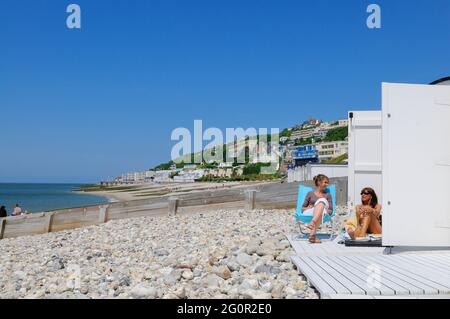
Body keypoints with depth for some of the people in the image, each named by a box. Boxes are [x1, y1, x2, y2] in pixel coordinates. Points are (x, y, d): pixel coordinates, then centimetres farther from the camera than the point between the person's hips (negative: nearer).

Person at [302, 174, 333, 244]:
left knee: (322, 200, -35)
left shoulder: (327, 195, 26)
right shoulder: (310, 194, 24)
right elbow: (303, 208, 19)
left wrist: (322, 208, -3)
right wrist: (308, 208, -3)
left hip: (323, 213, 1)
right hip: (308, 213, -1)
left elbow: (330, 211, 16)